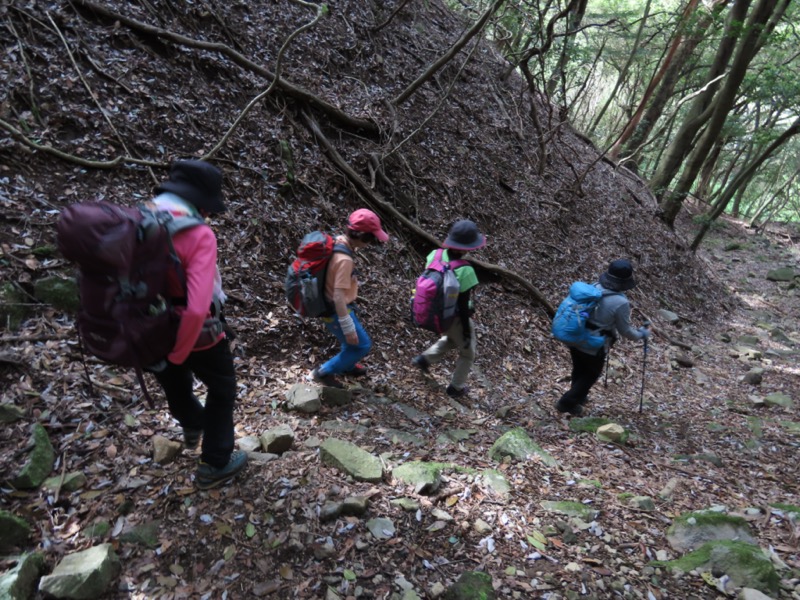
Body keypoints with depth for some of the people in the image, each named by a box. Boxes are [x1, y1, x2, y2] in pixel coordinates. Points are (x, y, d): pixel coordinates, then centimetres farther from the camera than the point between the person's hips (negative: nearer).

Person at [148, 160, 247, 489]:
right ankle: (214, 465, 32)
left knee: (175, 381, 32)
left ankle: (192, 428, 63)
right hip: (198, 336, -6)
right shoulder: (198, 235, -27)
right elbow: (197, 308, -37)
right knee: (221, 391, 20)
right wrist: (176, 355, -22)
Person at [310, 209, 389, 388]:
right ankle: (324, 372, 16)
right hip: (337, 311, -9)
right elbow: (338, 297, -31)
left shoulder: (338, 242, -4)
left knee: (354, 341, 28)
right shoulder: (344, 259, -32)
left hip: (335, 306, 9)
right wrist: (348, 328, -23)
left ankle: (347, 366, 52)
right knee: (362, 345, 6)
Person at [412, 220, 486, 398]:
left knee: (451, 340, 37)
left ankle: (424, 359, 33)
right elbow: (463, 306, -23)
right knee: (467, 353, 22)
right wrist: (467, 331, -9)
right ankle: (456, 388, 36)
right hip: (455, 318, -6)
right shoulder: (465, 271, -31)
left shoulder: (434, 255, -15)